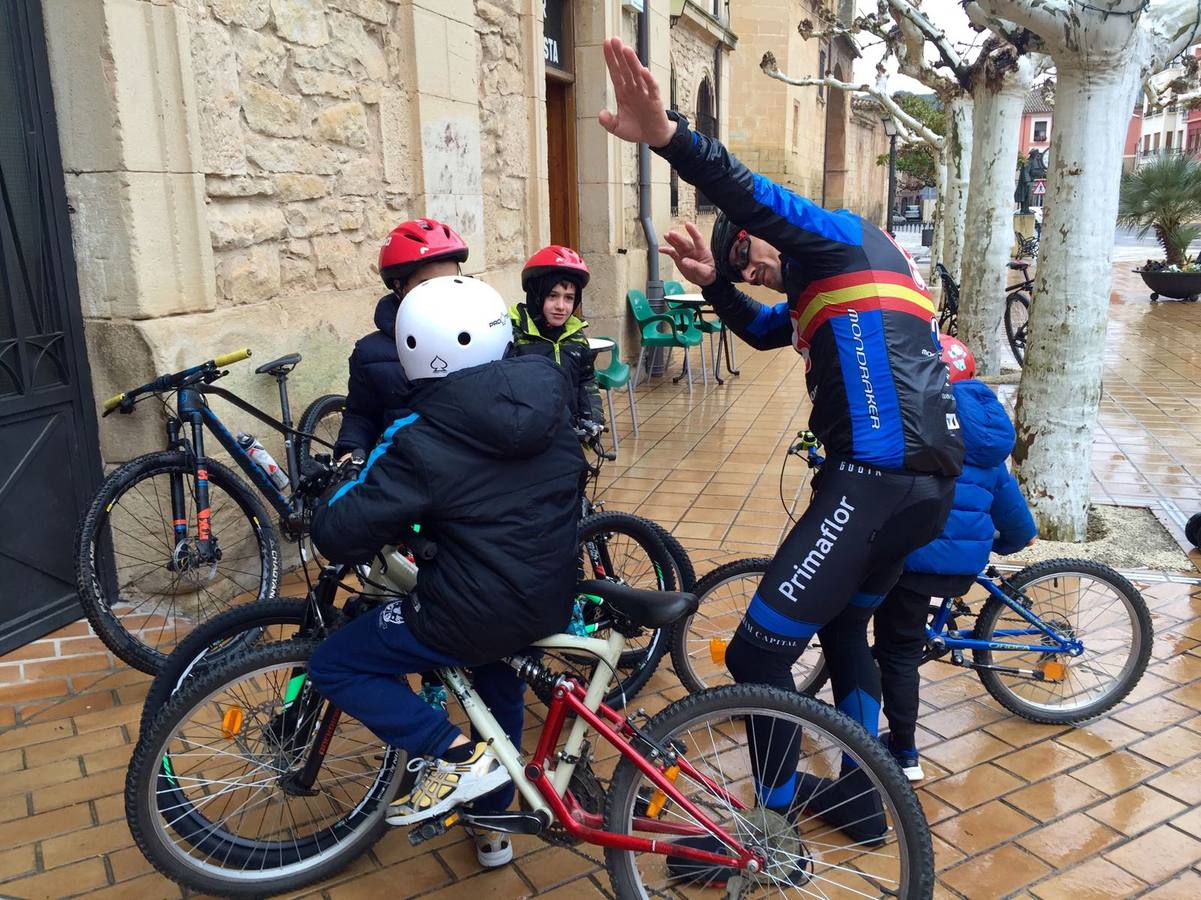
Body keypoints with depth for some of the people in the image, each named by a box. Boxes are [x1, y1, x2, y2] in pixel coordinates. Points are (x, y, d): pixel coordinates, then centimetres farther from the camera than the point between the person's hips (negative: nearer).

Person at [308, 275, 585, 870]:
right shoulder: (548, 406, 0)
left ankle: (455, 755, 0)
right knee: (499, 680, 36)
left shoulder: (422, 442, -19)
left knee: (333, 665, 11)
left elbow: (337, 536, -17)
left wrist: (350, 483, 2)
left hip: (474, 618, -7)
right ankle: (492, 823, 45)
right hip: (551, 602, 7)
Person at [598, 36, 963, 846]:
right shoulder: (824, 291, 27)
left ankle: (772, 819, 11)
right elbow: (762, 330, 32)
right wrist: (713, 284, 13)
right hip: (926, 482, 11)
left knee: (756, 655, -4)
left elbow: (757, 198, -20)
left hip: (882, 480, -11)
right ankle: (861, 794, 37)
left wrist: (671, 137, -36)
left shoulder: (846, 239, -1)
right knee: (842, 628, 27)